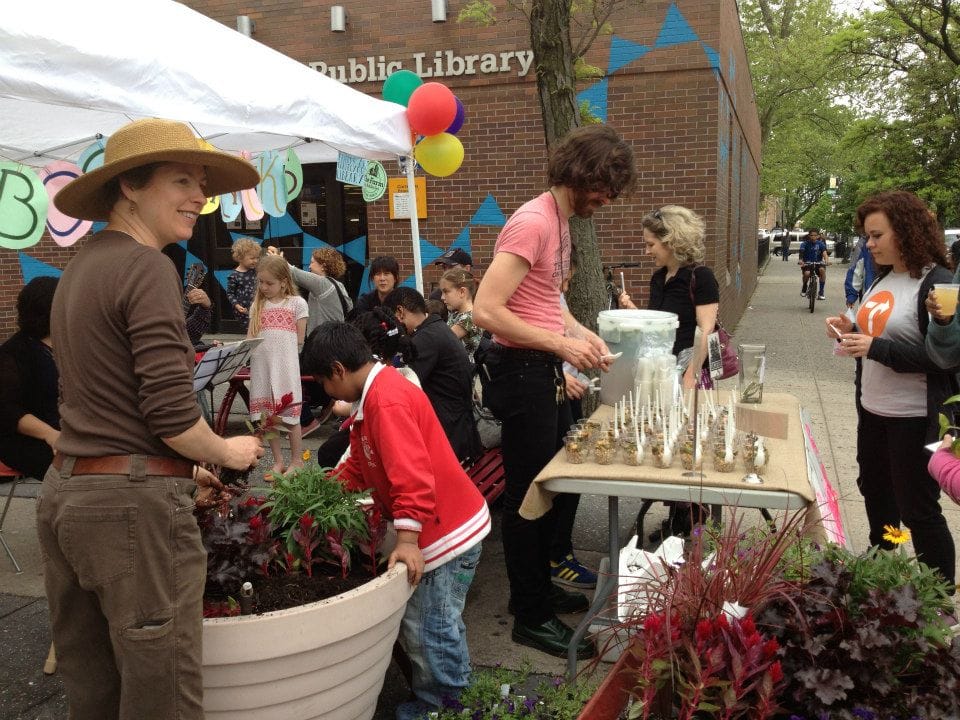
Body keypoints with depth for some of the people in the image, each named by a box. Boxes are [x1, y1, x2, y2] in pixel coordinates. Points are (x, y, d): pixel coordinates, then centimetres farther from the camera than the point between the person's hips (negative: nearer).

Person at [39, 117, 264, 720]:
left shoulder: (83, 264, 15)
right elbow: (173, 413, -19)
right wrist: (228, 452, 0)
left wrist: (180, 472, 20)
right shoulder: (147, 268, -13)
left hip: (66, 490, 10)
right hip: (131, 507, -10)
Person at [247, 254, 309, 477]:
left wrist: (272, 345, -3)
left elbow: (299, 339, 0)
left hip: (285, 364, -4)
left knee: (290, 413, 0)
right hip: (261, 365, 4)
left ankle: (297, 460, 12)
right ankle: (278, 461, 17)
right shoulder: (258, 305, 14)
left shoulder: (296, 303, 1)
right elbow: (250, 337, 9)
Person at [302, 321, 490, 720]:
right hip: (436, 524, 10)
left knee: (430, 627, 1)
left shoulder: (387, 402, -23)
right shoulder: (375, 395, 11)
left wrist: (407, 540, -30)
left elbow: (413, 476, -29)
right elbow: (360, 467, 16)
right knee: (416, 620, 17)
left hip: (448, 529, -10)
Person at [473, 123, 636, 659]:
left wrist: (584, 333, 5)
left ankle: (540, 587, 37)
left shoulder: (561, 221, 12)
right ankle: (531, 617, 17)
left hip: (547, 372, 10)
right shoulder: (532, 223, -19)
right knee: (528, 494, 1)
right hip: (522, 372, -10)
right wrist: (563, 344, -22)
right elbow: (487, 310, -26)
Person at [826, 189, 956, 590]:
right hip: (873, 409, 9)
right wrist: (850, 331, -1)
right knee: (874, 490, 22)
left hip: (916, 418, -9)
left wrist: (876, 348, -27)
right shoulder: (881, 279, 10)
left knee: (917, 509, 1)